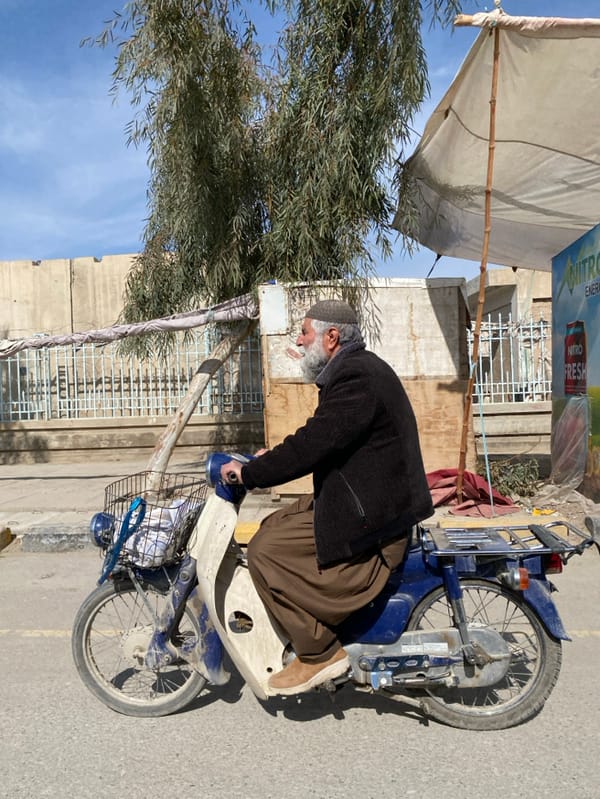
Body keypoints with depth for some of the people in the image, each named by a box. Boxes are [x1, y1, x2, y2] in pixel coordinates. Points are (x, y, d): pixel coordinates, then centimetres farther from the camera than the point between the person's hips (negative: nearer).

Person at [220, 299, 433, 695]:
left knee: (266, 551, -13)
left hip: (370, 518, -11)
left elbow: (314, 444, -25)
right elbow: (321, 439, 21)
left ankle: (320, 652, -1)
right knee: (271, 528, 13)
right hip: (358, 500, 11)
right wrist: (273, 459, 13)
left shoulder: (357, 377, -20)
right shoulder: (356, 369, 14)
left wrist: (249, 473, -15)